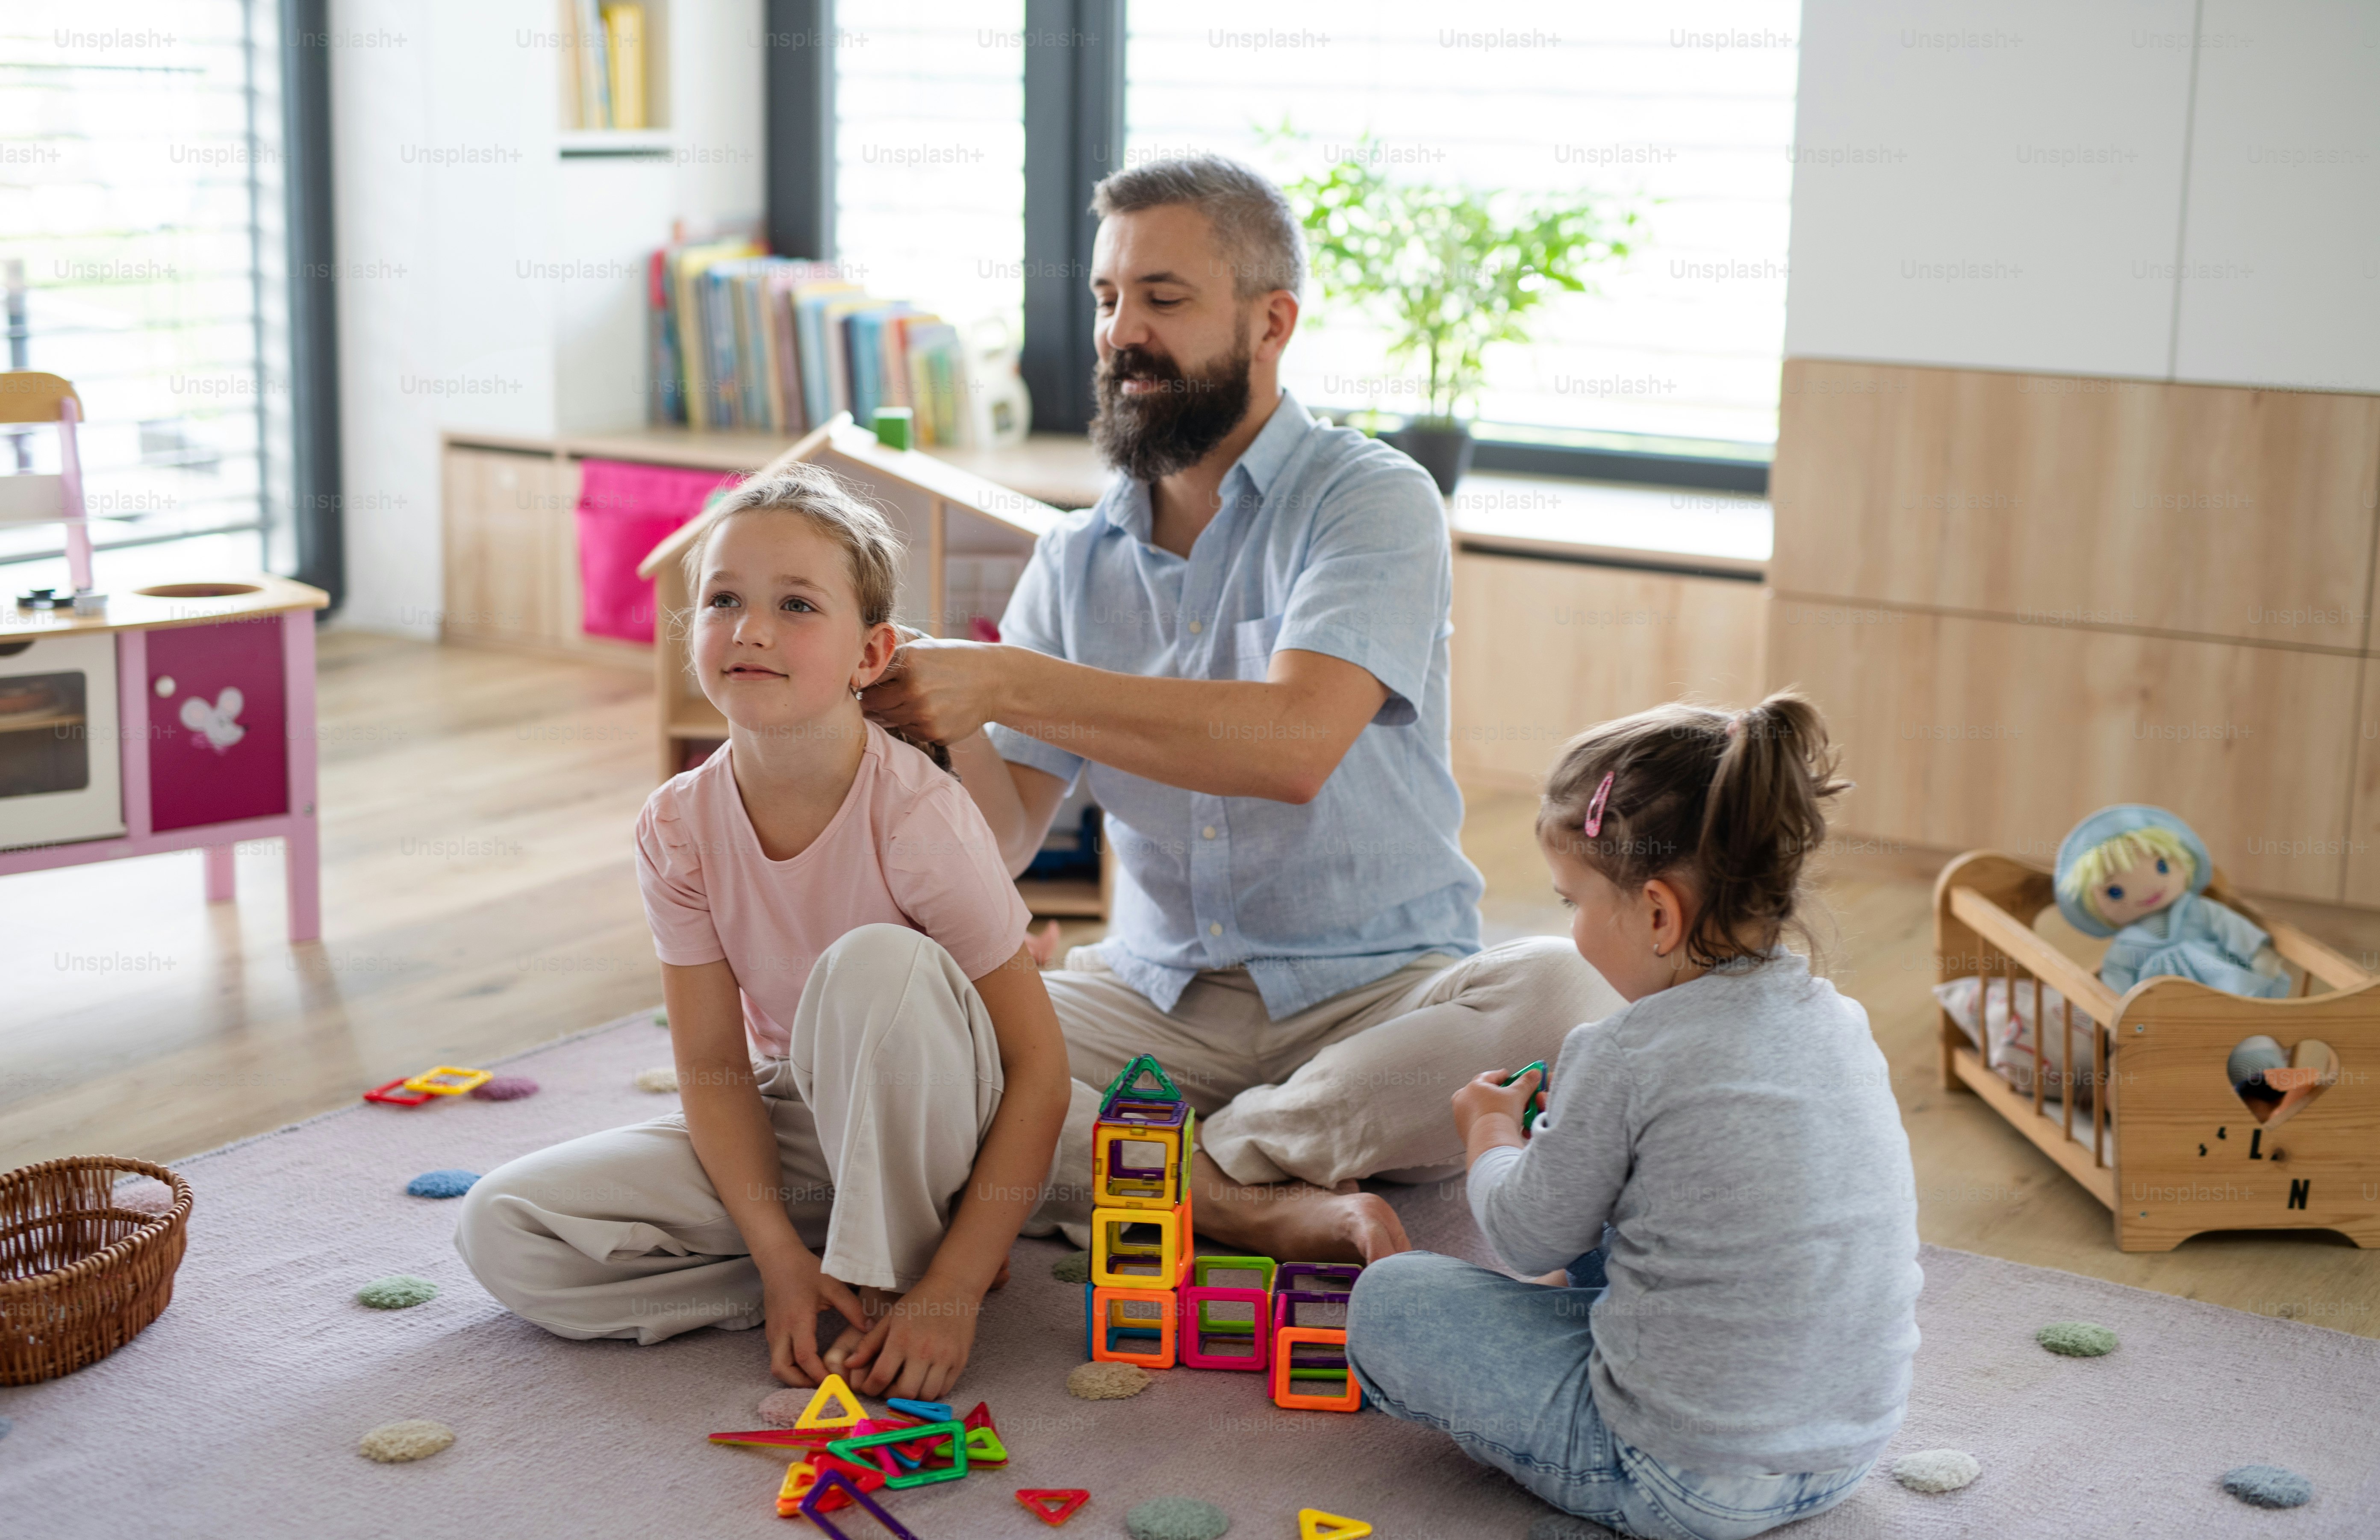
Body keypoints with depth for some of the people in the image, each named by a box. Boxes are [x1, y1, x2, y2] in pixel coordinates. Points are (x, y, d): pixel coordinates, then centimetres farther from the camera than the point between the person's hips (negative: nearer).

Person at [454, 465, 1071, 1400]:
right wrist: (780, 1257, -20)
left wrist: (949, 1292, -27)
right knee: (502, 1231, -13)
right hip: (789, 1129, 4)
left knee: (879, 967, -35)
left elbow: (1038, 1068, -22)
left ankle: (893, 1276, -17)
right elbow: (713, 1065, -7)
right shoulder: (679, 827, -11)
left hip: (926, 1128, -4)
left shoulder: (920, 819, -24)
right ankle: (831, 1265, -9)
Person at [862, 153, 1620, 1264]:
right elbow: (1005, 841, 3)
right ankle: (1260, 1210, -26)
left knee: (1552, 995, -34)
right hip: (1152, 998, 4)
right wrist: (946, 728, -19)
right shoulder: (1077, 561, 9)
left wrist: (1005, 683, -28)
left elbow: (1293, 744, -24)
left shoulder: (1374, 502, -6)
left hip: (1369, 995, -3)